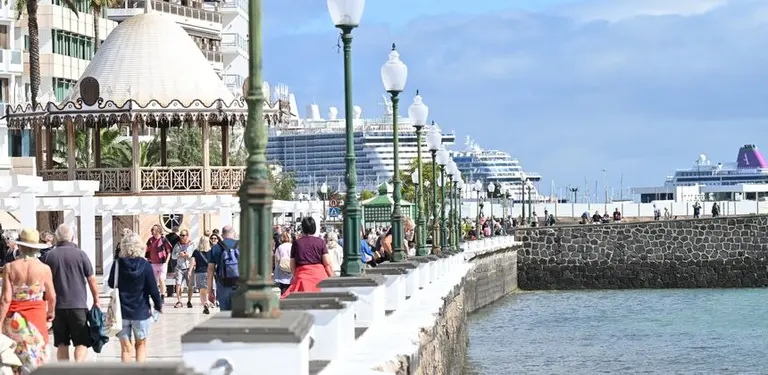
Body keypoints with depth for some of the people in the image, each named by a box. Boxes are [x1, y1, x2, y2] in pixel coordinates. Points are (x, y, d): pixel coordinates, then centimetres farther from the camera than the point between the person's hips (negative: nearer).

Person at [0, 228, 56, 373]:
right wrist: (51, 312, 24)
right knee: (36, 359, 5)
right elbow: (52, 297, 4)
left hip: (14, 317, 1)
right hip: (36, 316, 0)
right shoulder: (44, 268, -6)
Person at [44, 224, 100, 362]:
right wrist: (96, 301, 7)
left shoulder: (51, 255, 2)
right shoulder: (80, 254, -3)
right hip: (78, 304, -2)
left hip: (58, 305, 2)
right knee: (82, 342, 0)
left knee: (62, 343, 11)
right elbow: (92, 280, -2)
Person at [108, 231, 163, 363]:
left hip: (122, 312, 1)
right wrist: (158, 305, 8)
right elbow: (153, 289, -6)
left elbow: (111, 284, 4)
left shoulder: (117, 264, -7)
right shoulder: (145, 266, -9)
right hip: (141, 311, -1)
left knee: (125, 347, 7)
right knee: (141, 345, 16)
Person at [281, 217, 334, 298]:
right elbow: (327, 264, -2)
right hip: (319, 275, 0)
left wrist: (295, 276, 22)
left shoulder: (296, 243, 4)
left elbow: (292, 266, 7)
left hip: (302, 275, 0)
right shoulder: (320, 242, 3)